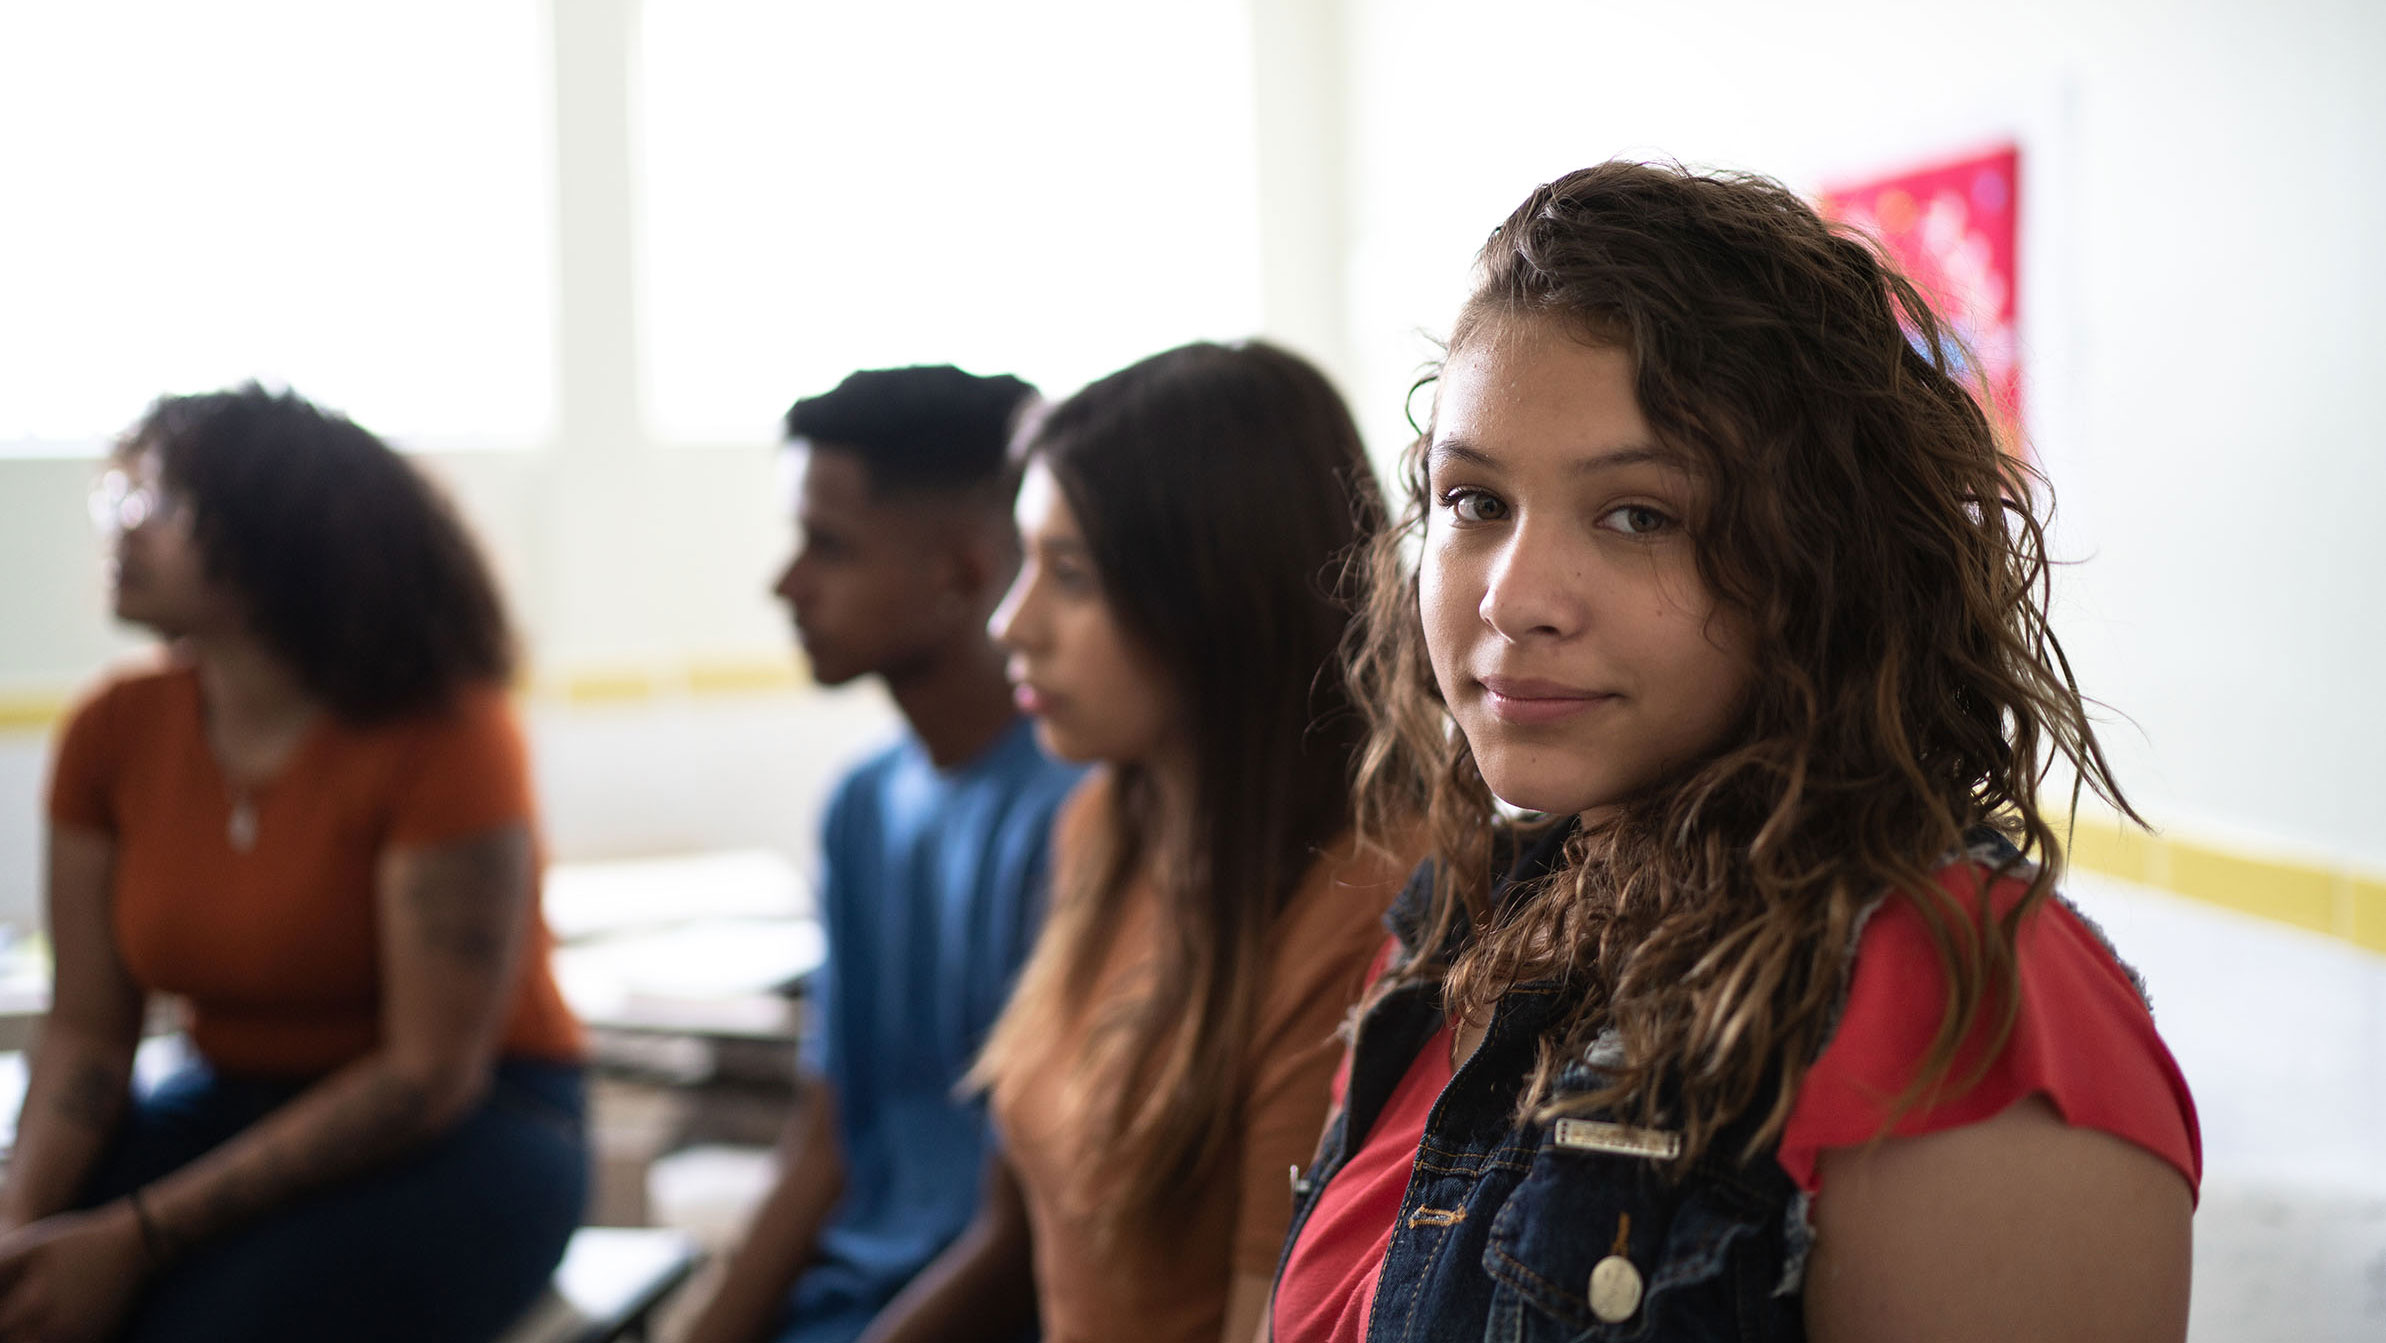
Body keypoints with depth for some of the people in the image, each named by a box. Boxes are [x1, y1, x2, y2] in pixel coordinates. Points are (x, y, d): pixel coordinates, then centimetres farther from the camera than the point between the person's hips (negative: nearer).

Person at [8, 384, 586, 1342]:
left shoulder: (445, 738, -18)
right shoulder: (114, 732, -1)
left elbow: (432, 1074, -19)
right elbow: (87, 1029, 1)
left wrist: (137, 1238, -22)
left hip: (469, 1130, -5)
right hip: (232, 1108, 5)